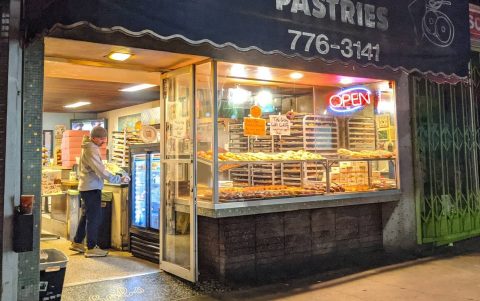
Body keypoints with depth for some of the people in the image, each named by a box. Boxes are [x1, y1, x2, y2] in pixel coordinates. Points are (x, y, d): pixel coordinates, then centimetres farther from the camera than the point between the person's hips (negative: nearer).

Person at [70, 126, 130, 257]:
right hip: (91, 188, -10)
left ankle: (77, 243, 28)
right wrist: (119, 179, -23)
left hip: (86, 187, 10)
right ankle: (91, 248, 1)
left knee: (86, 216, 18)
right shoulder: (91, 150, -19)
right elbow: (101, 171, -24)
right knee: (95, 218, -5)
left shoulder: (88, 147, 14)